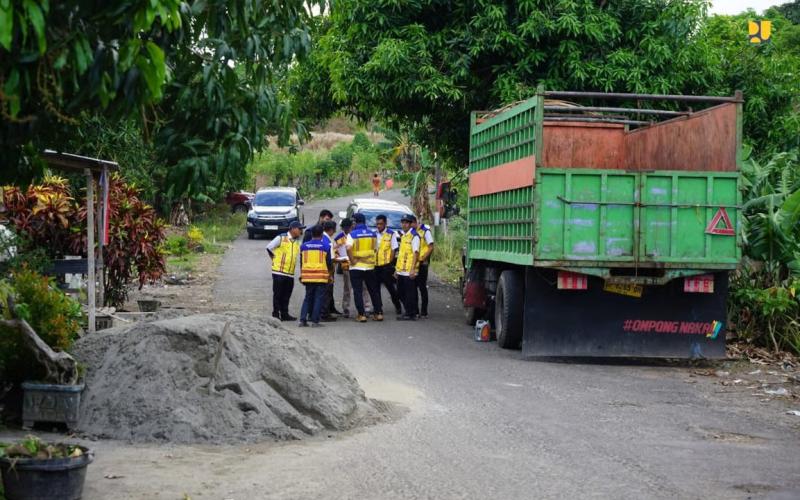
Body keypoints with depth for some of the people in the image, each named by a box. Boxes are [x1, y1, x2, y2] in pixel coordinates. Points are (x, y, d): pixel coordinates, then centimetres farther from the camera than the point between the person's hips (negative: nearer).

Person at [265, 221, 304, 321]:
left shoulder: (297, 242, 12)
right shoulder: (281, 238, -7)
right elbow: (269, 248, -3)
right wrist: (275, 259, 1)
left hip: (290, 273, 6)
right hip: (279, 271, -6)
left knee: (286, 296, 9)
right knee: (278, 294, -1)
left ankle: (284, 314, 15)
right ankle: (276, 314, 5)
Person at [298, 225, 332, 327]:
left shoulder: (304, 246, 7)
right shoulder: (326, 246, -2)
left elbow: (301, 262, 12)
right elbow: (329, 262, 1)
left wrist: (302, 275, 23)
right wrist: (330, 272, 19)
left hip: (307, 276, 3)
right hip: (321, 276, -3)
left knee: (308, 298, 12)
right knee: (319, 298, 2)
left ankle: (303, 319, 4)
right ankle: (315, 321, -2)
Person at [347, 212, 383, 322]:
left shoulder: (352, 234, -9)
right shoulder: (373, 234, 5)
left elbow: (349, 248, -23)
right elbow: (375, 249, 11)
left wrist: (352, 261, -14)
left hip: (356, 267, -4)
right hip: (370, 266, 4)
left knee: (358, 291, 2)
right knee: (374, 290, 13)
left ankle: (361, 315, -3)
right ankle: (378, 313, 13)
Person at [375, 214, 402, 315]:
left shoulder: (391, 234, -4)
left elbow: (394, 250, -4)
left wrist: (389, 263, -8)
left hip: (386, 265, -5)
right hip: (376, 265, 5)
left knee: (390, 287, 0)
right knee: (376, 287, 8)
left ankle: (397, 306, 12)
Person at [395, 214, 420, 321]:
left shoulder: (414, 236, -9)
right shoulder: (403, 236, 17)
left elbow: (416, 253, -15)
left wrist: (413, 269, -21)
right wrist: (397, 268, 20)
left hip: (409, 271, -9)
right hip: (401, 270, 9)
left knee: (410, 293, -4)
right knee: (401, 292, 13)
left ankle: (411, 314, 1)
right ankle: (407, 311, 23)